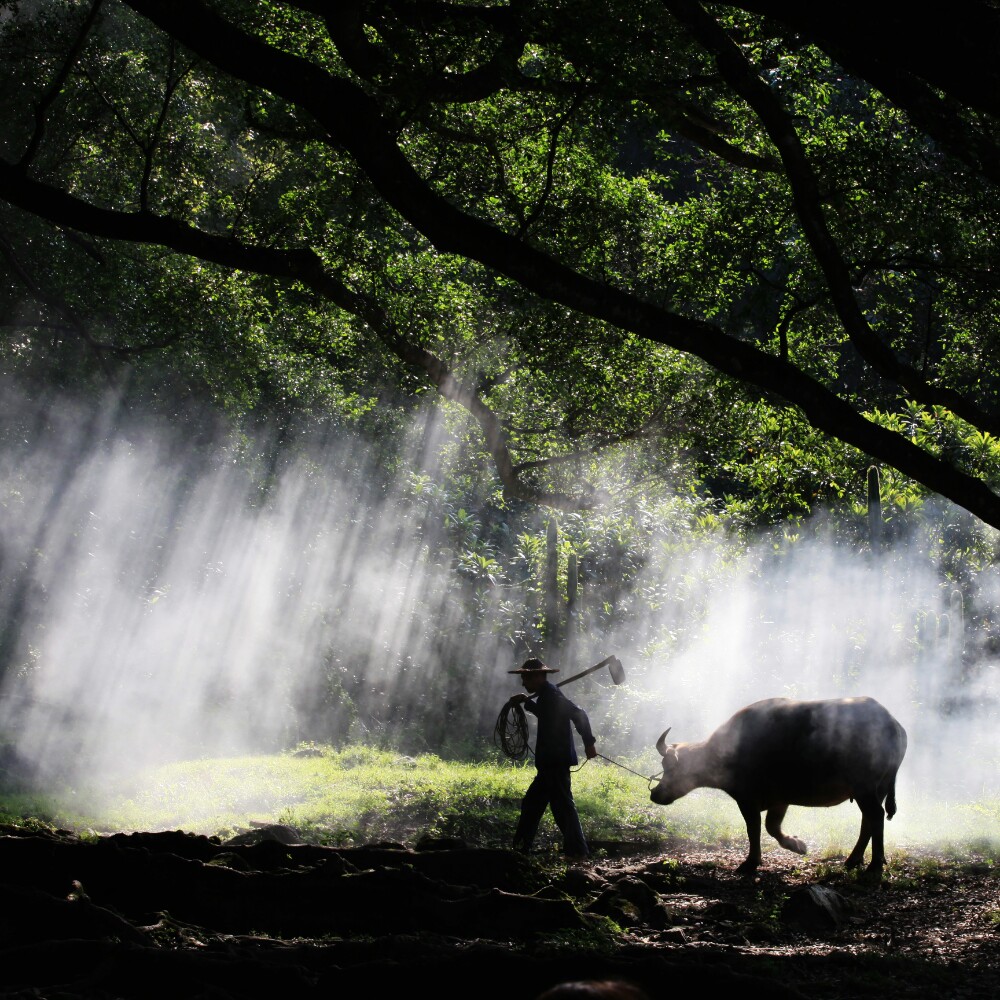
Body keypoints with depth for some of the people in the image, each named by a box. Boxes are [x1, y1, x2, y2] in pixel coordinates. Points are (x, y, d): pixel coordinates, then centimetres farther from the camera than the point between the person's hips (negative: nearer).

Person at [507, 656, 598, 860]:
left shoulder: (551, 694, -13)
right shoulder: (546, 694, 17)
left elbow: (578, 714, -22)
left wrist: (589, 742, -22)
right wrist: (527, 702, 30)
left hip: (556, 760, -11)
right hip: (550, 761, 11)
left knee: (562, 805, -8)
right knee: (531, 803, 14)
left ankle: (577, 851, -5)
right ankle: (520, 848, 19)